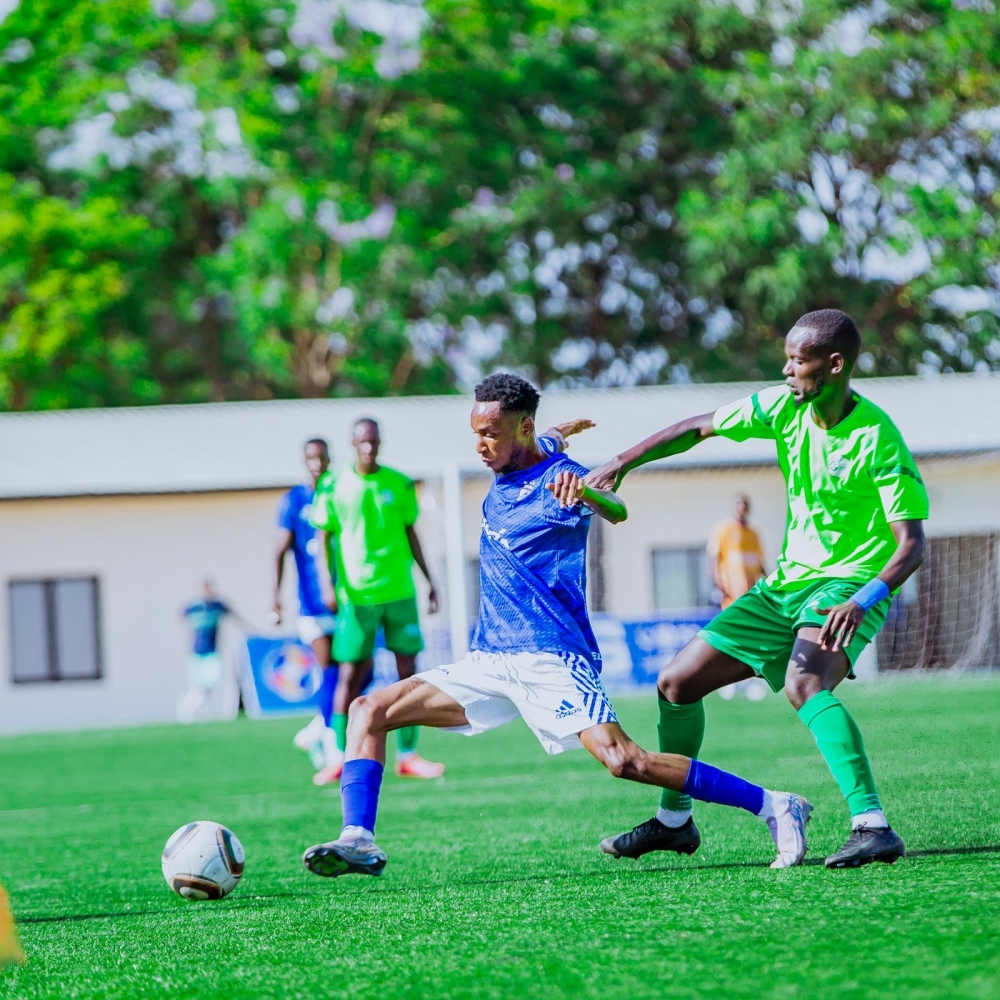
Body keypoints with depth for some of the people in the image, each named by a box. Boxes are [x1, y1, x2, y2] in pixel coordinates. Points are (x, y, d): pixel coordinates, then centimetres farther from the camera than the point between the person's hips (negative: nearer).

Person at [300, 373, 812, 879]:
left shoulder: (558, 480, -9)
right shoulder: (501, 481, 14)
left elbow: (616, 512, -35)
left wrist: (587, 493, -51)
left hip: (552, 660, -8)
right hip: (490, 661, 8)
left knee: (625, 761, -24)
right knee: (370, 710, -3)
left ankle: (774, 808, -16)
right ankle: (358, 841, -12)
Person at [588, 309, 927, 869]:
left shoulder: (878, 439, -21)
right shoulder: (784, 407, -4)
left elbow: (912, 544, -23)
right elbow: (698, 429, 6)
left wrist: (864, 601, -38)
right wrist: (621, 464, -5)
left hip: (849, 586, -7)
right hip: (786, 585, 7)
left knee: (803, 686, -37)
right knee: (676, 684, 8)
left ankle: (874, 828, -39)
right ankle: (675, 820, 28)